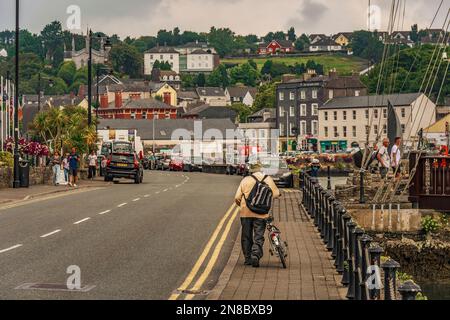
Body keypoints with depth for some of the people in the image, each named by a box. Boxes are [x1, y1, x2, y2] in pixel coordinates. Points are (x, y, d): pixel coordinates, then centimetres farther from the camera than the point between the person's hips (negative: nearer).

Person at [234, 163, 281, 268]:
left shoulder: (245, 180, 0)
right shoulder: (268, 180, 1)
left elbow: (237, 198, -1)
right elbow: (276, 194, 9)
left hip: (246, 212, 1)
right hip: (261, 213, 0)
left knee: (246, 236, 13)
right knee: (259, 237, 5)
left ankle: (248, 258, 16)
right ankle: (255, 255, -14)